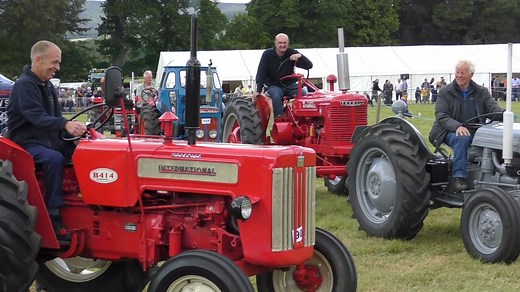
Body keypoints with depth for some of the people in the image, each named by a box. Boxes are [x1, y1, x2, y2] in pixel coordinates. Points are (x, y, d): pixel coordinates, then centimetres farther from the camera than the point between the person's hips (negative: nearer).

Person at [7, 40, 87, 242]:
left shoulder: (47, 86, 13)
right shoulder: (24, 85, -15)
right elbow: (38, 118, -28)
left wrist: (75, 129, -5)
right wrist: (66, 124, -43)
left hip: (48, 140, 8)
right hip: (27, 143, -8)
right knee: (54, 158, -36)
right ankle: (54, 218, -31)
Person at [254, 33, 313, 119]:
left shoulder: (292, 53, -2)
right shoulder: (267, 54, -5)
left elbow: (309, 66, -11)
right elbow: (261, 73, -10)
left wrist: (300, 56, -31)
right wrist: (258, 90, -22)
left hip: (290, 85, 2)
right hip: (273, 86, -2)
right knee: (276, 94, -36)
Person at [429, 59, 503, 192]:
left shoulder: (481, 92, 13)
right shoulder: (445, 92, 5)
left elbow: (493, 108, 1)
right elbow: (441, 116, -6)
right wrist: (457, 126, -27)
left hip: (476, 132, 2)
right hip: (451, 132, -2)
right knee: (462, 139, -38)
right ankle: (459, 178, -38)